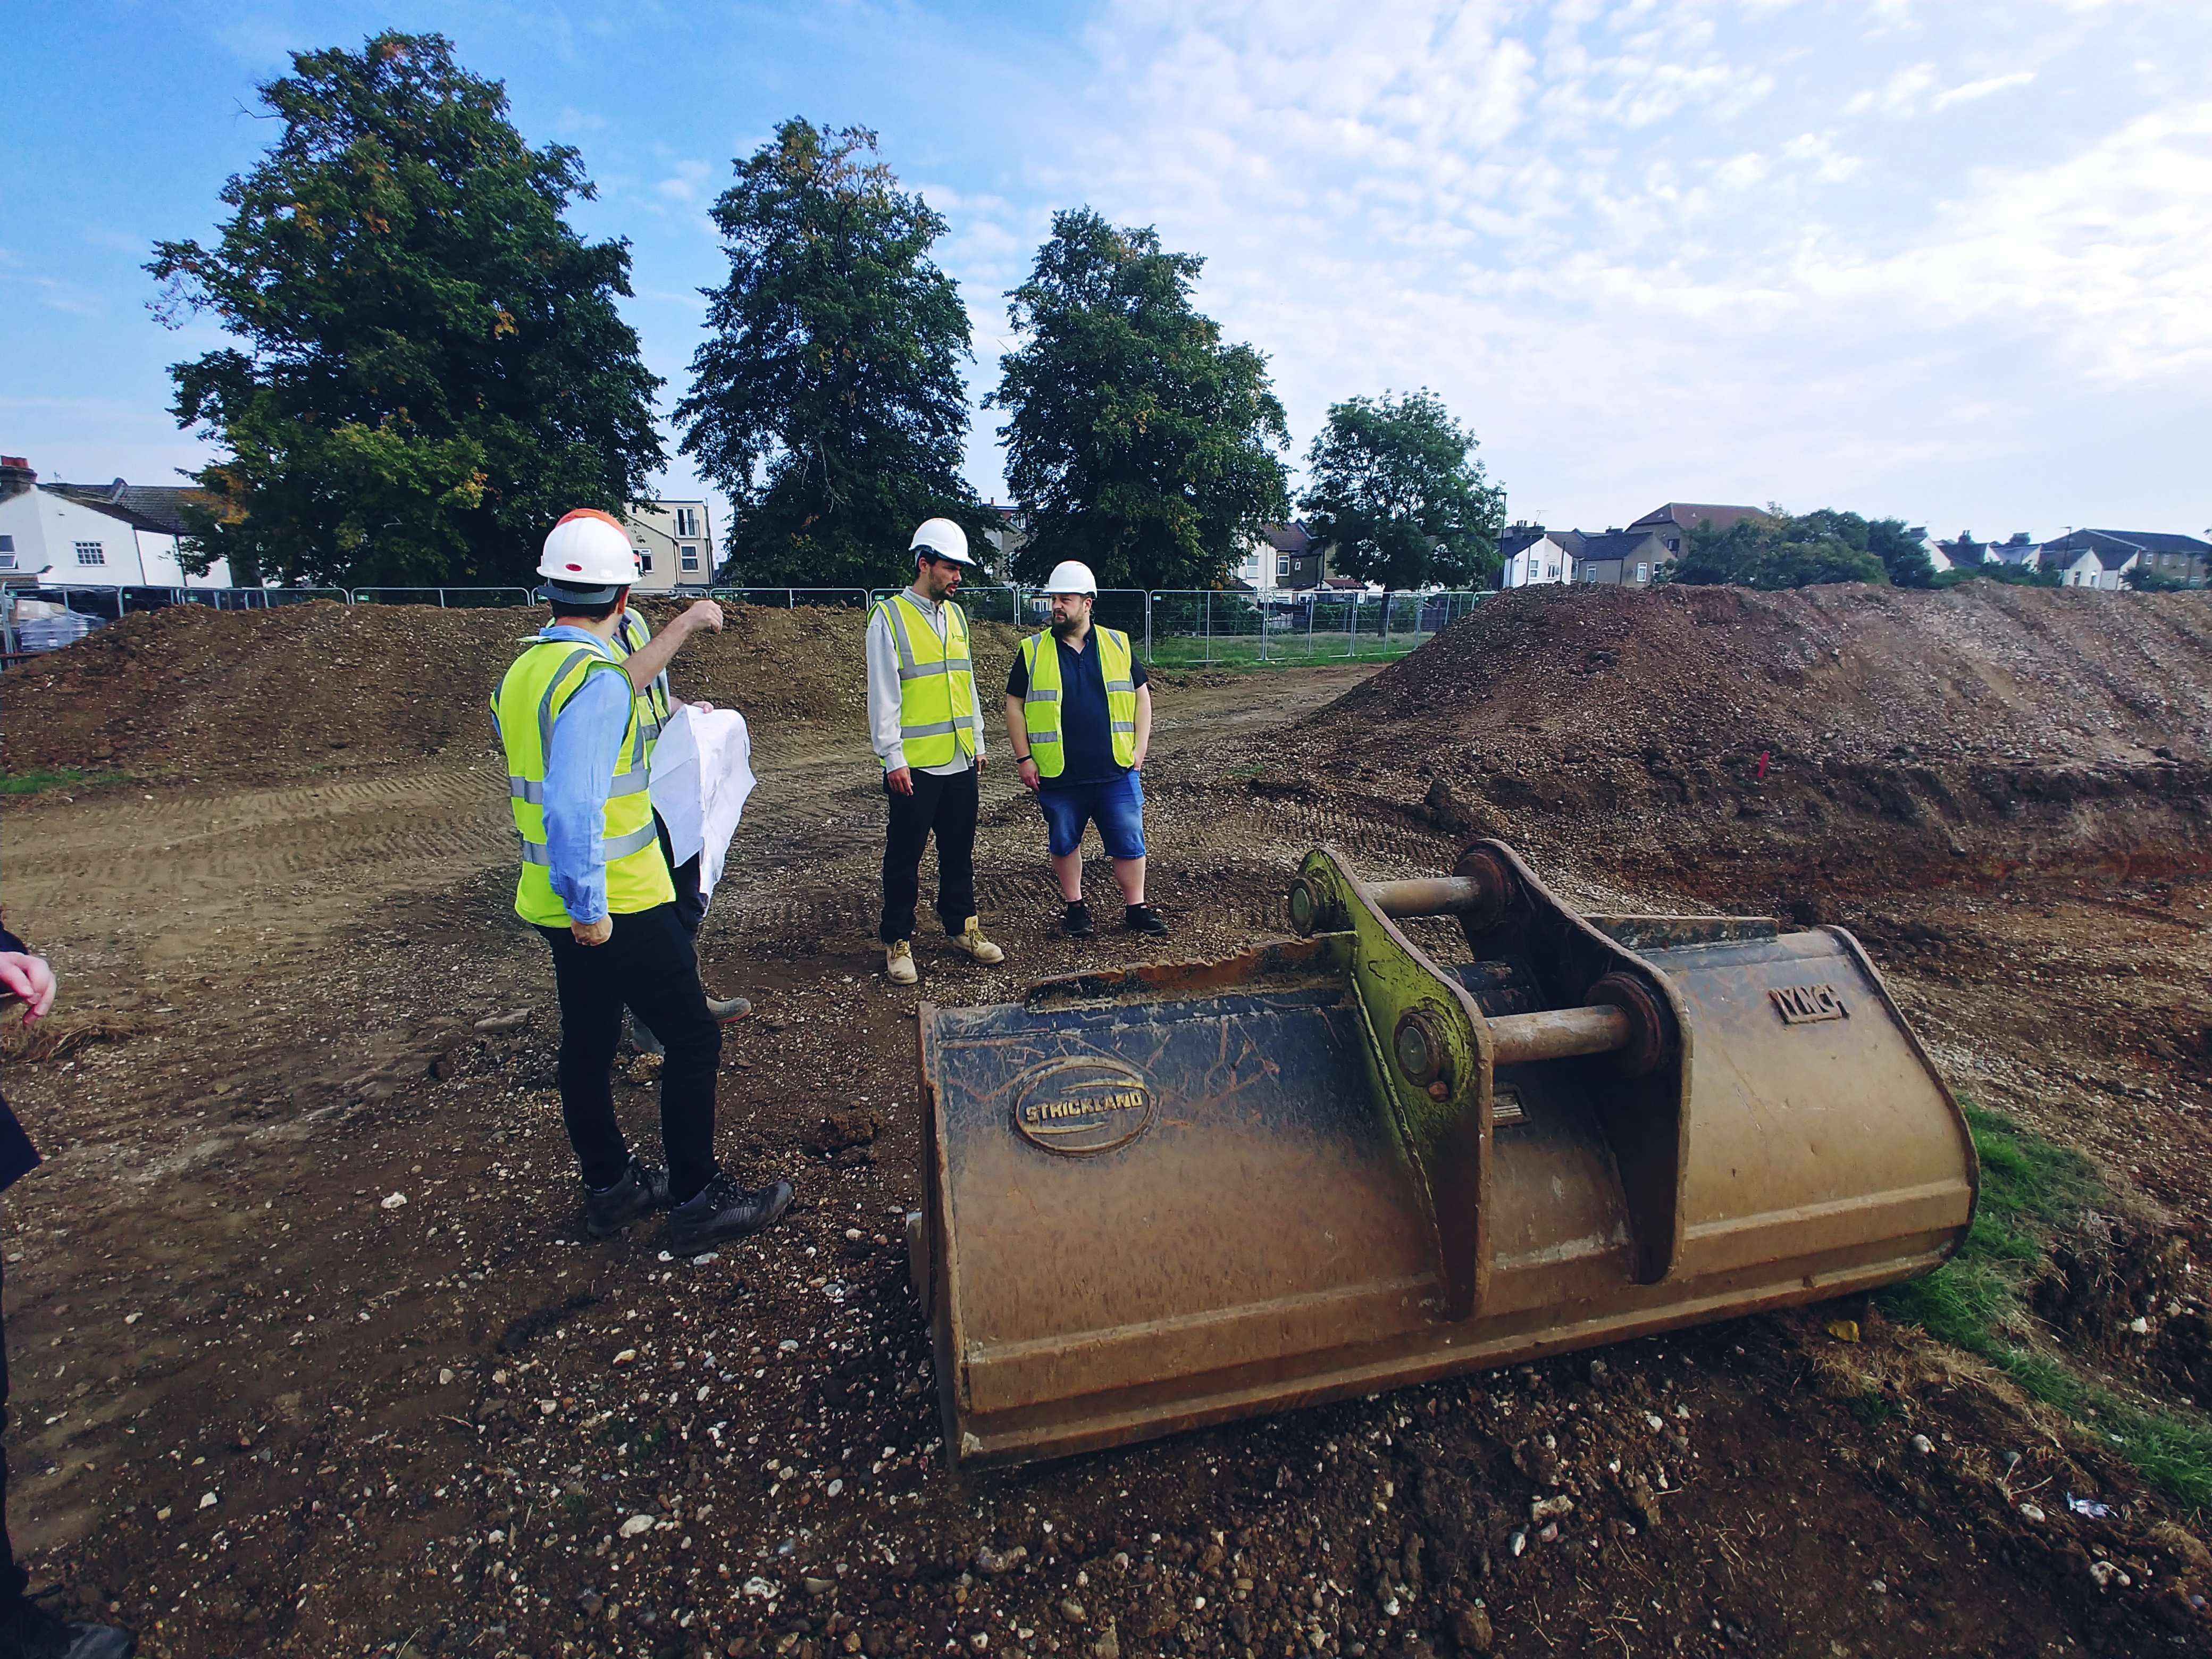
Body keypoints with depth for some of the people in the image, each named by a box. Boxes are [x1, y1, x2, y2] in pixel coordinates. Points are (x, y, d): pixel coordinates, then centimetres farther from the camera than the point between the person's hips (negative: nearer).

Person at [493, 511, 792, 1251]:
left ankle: (611, 1187, 32)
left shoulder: (522, 671, 8)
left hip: (561, 906, 10)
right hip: (615, 907, -9)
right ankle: (697, 1201, 11)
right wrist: (589, 908, -22)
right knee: (693, 1040, 1)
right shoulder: (598, 680, -21)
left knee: (587, 1044, 17)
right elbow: (574, 805, -29)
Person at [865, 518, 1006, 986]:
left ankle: (962, 926, 28)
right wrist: (893, 759, -14)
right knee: (904, 857, 5)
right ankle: (897, 943, 16)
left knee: (959, 851, 14)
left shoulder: (956, 615, 12)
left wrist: (978, 743, 16)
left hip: (961, 761, 6)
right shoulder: (890, 617, -7)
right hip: (915, 765, -6)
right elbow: (883, 695, -11)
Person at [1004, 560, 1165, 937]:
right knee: (1064, 843, 11)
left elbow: (1141, 696, 9)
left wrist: (1139, 749, 2)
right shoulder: (1033, 651, 1)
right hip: (1058, 776, 0)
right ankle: (1076, 907, 28)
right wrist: (1024, 758, -2)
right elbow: (1015, 705, 4)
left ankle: (1135, 908, 19)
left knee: (1128, 842, 5)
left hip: (1117, 772, 0)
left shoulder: (1117, 645, 4)